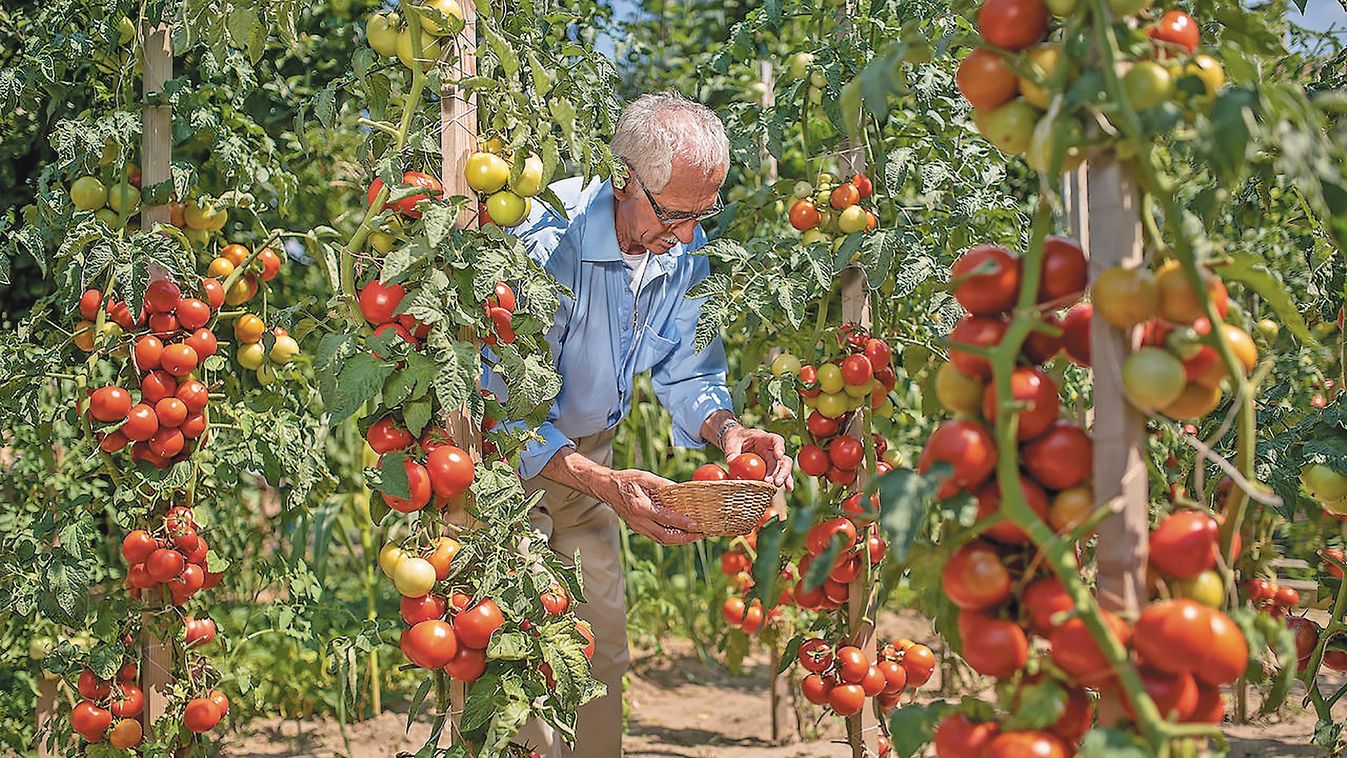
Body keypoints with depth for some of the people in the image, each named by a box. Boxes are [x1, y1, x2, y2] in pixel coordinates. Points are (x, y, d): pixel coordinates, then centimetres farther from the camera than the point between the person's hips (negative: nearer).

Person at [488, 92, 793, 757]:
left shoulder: (685, 250, -8)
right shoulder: (541, 239, -30)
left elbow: (684, 370, 2)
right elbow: (502, 402, -30)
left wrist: (725, 430, -20)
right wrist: (602, 483, -41)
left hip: (589, 452, 6)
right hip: (508, 456, -6)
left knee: (603, 646, 7)